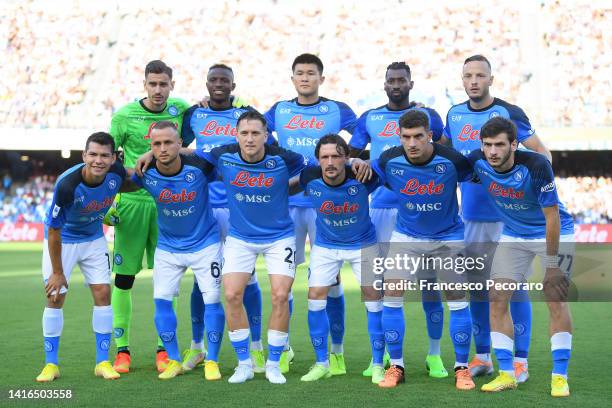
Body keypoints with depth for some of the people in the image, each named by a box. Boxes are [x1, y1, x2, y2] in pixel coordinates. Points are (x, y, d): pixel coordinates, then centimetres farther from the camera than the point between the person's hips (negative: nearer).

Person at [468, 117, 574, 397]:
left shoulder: (536, 166, -31)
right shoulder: (478, 162, -20)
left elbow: (551, 217, -25)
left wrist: (552, 265, -22)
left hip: (553, 234, -4)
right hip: (513, 235, 5)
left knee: (556, 301, -13)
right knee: (497, 300, -4)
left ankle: (560, 377, -3)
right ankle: (506, 374, 4)